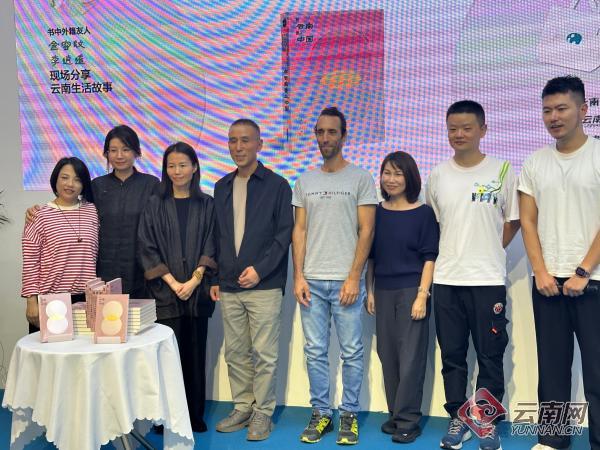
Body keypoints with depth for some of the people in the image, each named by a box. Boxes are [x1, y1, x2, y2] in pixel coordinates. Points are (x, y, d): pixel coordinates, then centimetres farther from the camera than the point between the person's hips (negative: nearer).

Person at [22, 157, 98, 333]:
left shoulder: (92, 211, 7)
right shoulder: (40, 216, -3)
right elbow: (30, 263, -4)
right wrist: (32, 302, -7)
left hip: (86, 299, 3)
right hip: (50, 301, -3)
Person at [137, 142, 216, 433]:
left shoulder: (206, 205, 7)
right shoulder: (155, 205, 4)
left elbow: (210, 248, 3)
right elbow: (147, 248, -1)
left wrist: (193, 281, -10)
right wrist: (172, 282, -10)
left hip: (197, 291, 1)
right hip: (164, 291, -1)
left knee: (195, 353, 5)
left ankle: (195, 415, 17)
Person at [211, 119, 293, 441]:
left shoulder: (277, 185, -1)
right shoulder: (222, 187, 13)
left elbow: (284, 234, -5)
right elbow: (217, 236, 15)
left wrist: (259, 269, -13)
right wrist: (215, 278, 11)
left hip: (264, 285, -5)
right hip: (228, 287, 5)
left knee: (264, 354, 1)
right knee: (235, 353, 11)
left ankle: (262, 413, 14)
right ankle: (242, 408, 24)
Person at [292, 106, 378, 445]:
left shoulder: (360, 178, 0)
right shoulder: (305, 181, 12)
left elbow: (366, 231, -4)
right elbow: (300, 231, 10)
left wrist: (354, 277, -10)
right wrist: (298, 276, 1)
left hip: (346, 280, -3)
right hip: (312, 280, 3)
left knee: (351, 352, 4)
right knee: (315, 351, 8)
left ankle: (349, 415, 18)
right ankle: (321, 414, 21)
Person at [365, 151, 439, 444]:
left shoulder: (424, 213, -4)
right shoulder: (376, 212, 7)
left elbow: (429, 258, -6)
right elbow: (371, 255, 11)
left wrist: (422, 295, -13)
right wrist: (370, 291, 7)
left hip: (412, 291, -4)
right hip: (383, 292, 4)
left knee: (411, 356, -1)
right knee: (388, 355, 10)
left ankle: (408, 420, 9)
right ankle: (394, 414, 22)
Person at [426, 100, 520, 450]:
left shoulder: (502, 171, -2)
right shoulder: (438, 175, 6)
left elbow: (513, 221, 5)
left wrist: (489, 252, 1)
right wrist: (454, 254, 6)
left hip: (488, 280, -2)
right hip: (446, 280, 3)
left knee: (490, 356, 5)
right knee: (452, 355, 10)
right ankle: (458, 419, 24)